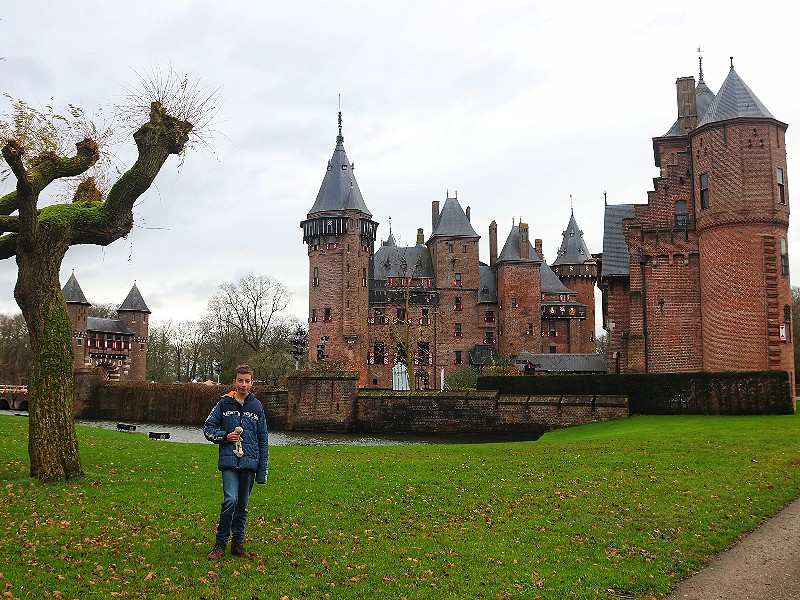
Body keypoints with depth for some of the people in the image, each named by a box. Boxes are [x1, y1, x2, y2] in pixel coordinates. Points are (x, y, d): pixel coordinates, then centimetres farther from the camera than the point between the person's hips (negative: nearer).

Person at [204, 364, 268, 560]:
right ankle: (220, 543, 1)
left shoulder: (257, 406, 7)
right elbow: (208, 428, 10)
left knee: (243, 505, 9)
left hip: (249, 463, 2)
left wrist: (263, 470, 6)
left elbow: (263, 440, 10)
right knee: (230, 500, -15)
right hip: (229, 461, -2)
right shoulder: (224, 404, 2)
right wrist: (225, 436, -9)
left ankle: (238, 543, 21)